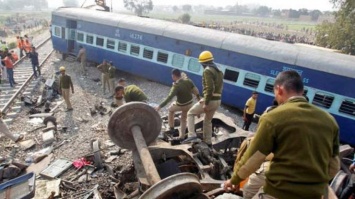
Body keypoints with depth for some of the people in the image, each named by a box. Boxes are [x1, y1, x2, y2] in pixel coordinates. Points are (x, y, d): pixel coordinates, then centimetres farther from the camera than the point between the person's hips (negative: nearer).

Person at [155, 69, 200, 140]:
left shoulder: (176, 86, -28)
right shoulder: (188, 81, -12)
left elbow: (169, 98, -34)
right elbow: (196, 90, -3)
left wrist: (160, 106, -35)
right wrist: (198, 97, 16)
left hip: (181, 105, -5)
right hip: (189, 103, 5)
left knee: (171, 109, 27)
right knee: (183, 119, 23)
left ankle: (171, 127, 33)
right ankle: (181, 136, 26)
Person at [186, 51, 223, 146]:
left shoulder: (207, 71, -13)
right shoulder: (219, 71, 16)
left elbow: (209, 88, -24)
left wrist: (206, 103, -23)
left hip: (210, 100, -9)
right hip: (217, 100, 9)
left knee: (190, 114, 7)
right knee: (208, 121, 24)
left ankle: (192, 136, -2)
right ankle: (208, 142, 30)